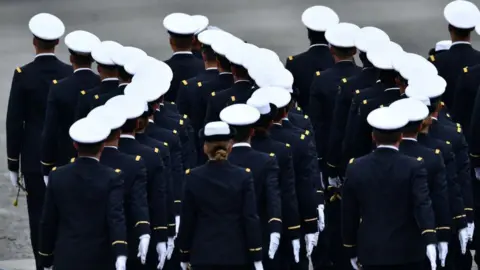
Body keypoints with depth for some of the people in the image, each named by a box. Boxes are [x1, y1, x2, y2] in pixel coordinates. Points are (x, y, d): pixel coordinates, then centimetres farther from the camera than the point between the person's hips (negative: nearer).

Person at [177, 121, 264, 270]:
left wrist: (184, 257, 10)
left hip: (203, 255, 0)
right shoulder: (243, 177, -5)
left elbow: (187, 220, 1)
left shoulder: (193, 177, -3)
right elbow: (251, 218, -6)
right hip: (236, 255, 0)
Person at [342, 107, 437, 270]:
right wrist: (430, 241, -31)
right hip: (408, 251, -1)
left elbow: (349, 214, 5)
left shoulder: (356, 168, -1)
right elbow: (423, 204, -22)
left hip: (372, 253, 1)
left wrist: (351, 251, 15)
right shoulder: (413, 167, -8)